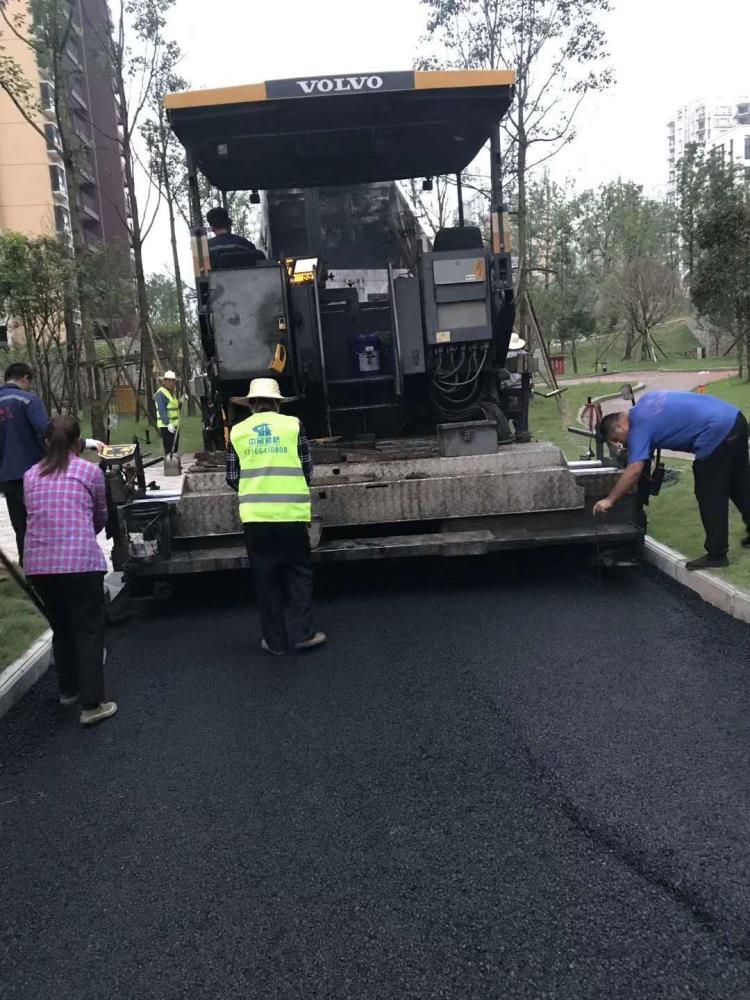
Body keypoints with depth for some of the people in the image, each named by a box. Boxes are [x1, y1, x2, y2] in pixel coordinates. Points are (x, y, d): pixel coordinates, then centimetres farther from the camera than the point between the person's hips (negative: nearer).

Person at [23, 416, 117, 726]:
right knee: (89, 631, 4)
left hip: (37, 563, 4)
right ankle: (91, 704, 3)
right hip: (80, 560, -4)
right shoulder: (91, 472, 4)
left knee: (61, 628, 21)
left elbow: (33, 515, 16)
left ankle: (68, 690, 35)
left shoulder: (31, 476, 13)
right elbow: (101, 517, 16)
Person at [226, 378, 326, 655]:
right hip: (291, 513, -1)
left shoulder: (238, 431, 4)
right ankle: (301, 635, 11)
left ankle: (275, 640, 15)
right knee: (298, 574, 12)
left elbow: (232, 478, 8)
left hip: (254, 516, 1)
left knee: (266, 577, 10)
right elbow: (307, 471, 5)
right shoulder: (292, 425, 1)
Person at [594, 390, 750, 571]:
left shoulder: (640, 427, -9)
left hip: (717, 433, -10)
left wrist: (609, 501, -10)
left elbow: (634, 471, -17)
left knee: (710, 498, 1)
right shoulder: (644, 402, 15)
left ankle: (716, 554, 8)